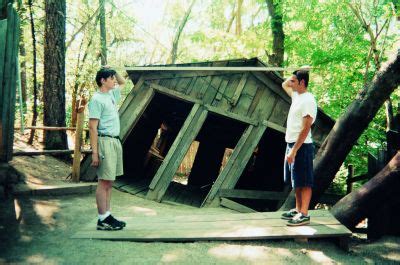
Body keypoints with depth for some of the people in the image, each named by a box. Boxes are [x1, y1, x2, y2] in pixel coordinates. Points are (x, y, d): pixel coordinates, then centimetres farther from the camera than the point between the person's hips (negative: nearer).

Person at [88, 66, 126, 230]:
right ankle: (102, 220, -1)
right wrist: (94, 152, -19)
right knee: (104, 182, -6)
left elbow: (122, 82, 36)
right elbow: (93, 127, -15)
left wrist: (114, 71, 17)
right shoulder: (97, 100, -10)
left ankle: (107, 216, 16)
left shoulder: (112, 95, 15)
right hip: (105, 142, -9)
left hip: (115, 141, 9)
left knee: (109, 182, 10)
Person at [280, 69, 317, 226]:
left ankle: (304, 215, 3)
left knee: (304, 182, -3)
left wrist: (294, 150, -24)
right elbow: (284, 85, 33)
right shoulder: (296, 95, 11)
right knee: (297, 181, 15)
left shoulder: (308, 100, -17)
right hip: (291, 144, 9)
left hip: (301, 146, -9)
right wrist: (296, 75, 16)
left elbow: (305, 128, -22)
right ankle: (298, 210, 25)